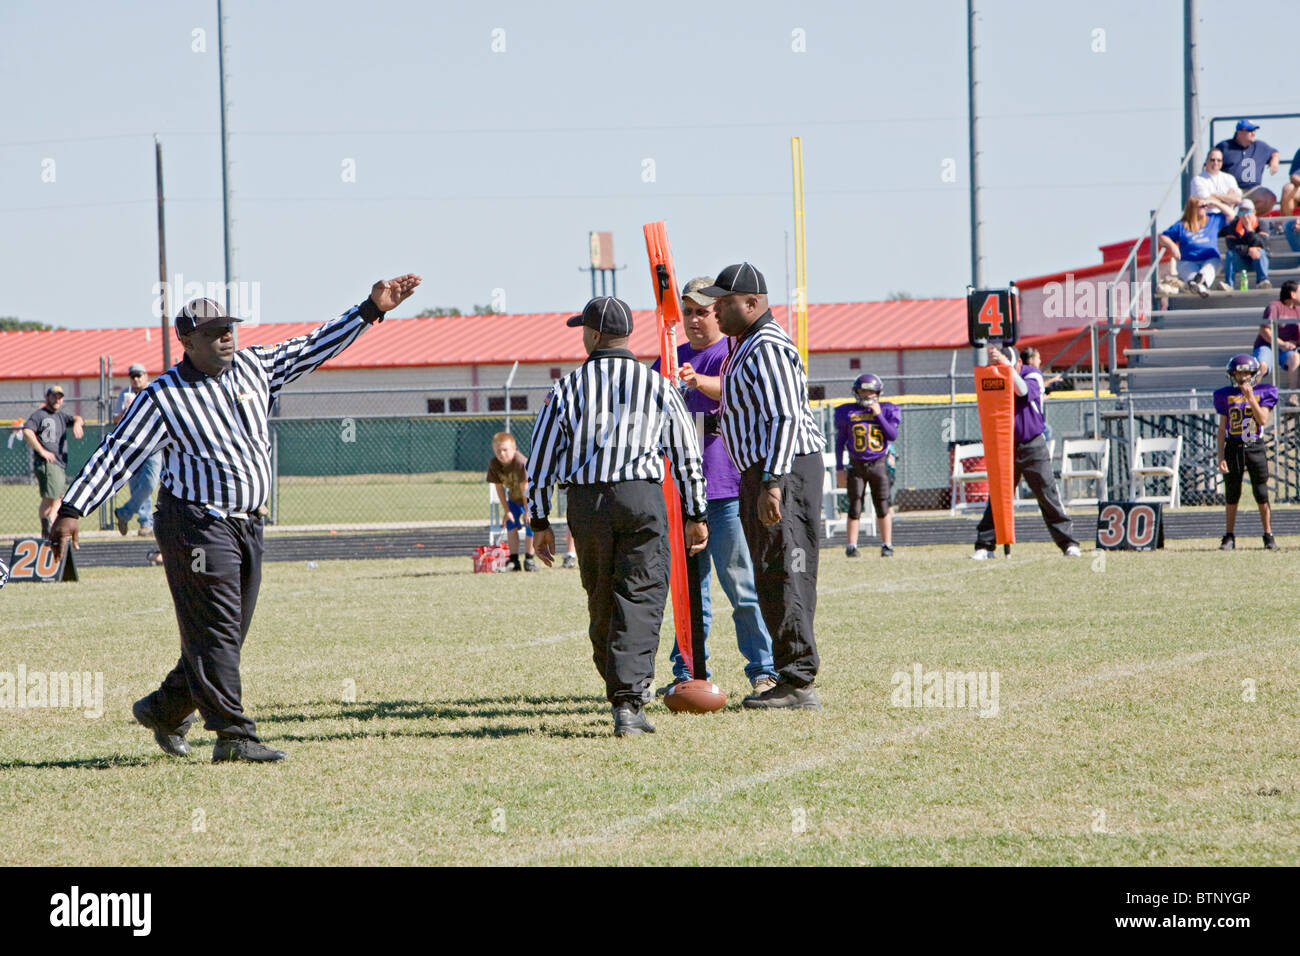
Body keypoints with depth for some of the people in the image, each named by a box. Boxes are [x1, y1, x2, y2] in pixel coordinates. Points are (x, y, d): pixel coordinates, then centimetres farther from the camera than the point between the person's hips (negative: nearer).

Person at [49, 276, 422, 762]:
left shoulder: (254, 368, 9)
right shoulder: (164, 397, -7)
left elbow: (314, 347, 15)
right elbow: (117, 454, -10)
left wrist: (371, 309, 11)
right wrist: (72, 510, -17)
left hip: (249, 524, 7)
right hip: (197, 526, -7)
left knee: (228, 633, 11)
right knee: (214, 631, -9)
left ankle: (164, 709, 29)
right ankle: (233, 736, -10)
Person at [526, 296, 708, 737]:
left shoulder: (566, 389, 3)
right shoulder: (658, 386, 5)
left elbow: (540, 460, 4)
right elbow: (687, 455, 7)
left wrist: (539, 521, 11)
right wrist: (696, 514, 15)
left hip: (586, 503, 1)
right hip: (644, 500, -1)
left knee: (601, 602, 14)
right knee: (640, 601, -4)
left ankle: (623, 693, 22)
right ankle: (629, 702, -18)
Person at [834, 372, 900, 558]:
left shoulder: (886, 410, 3)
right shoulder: (847, 412, 3)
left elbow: (893, 435, -9)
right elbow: (840, 441, 6)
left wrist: (879, 415, -13)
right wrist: (839, 468, 3)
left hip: (879, 465, 0)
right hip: (856, 466, 0)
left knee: (883, 507, 1)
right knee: (855, 507, -1)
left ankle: (887, 545, 11)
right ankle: (851, 546, 5)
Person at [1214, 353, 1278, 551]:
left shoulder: (1263, 394, 4)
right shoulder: (1226, 396, 6)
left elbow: (1263, 420, -10)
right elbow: (1222, 429, 6)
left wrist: (1250, 397, -15)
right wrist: (1220, 457, -2)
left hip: (1256, 448, -1)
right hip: (1233, 448, 1)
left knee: (1262, 495, 0)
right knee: (1231, 495, 3)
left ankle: (1268, 536, 9)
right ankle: (1229, 536, 11)